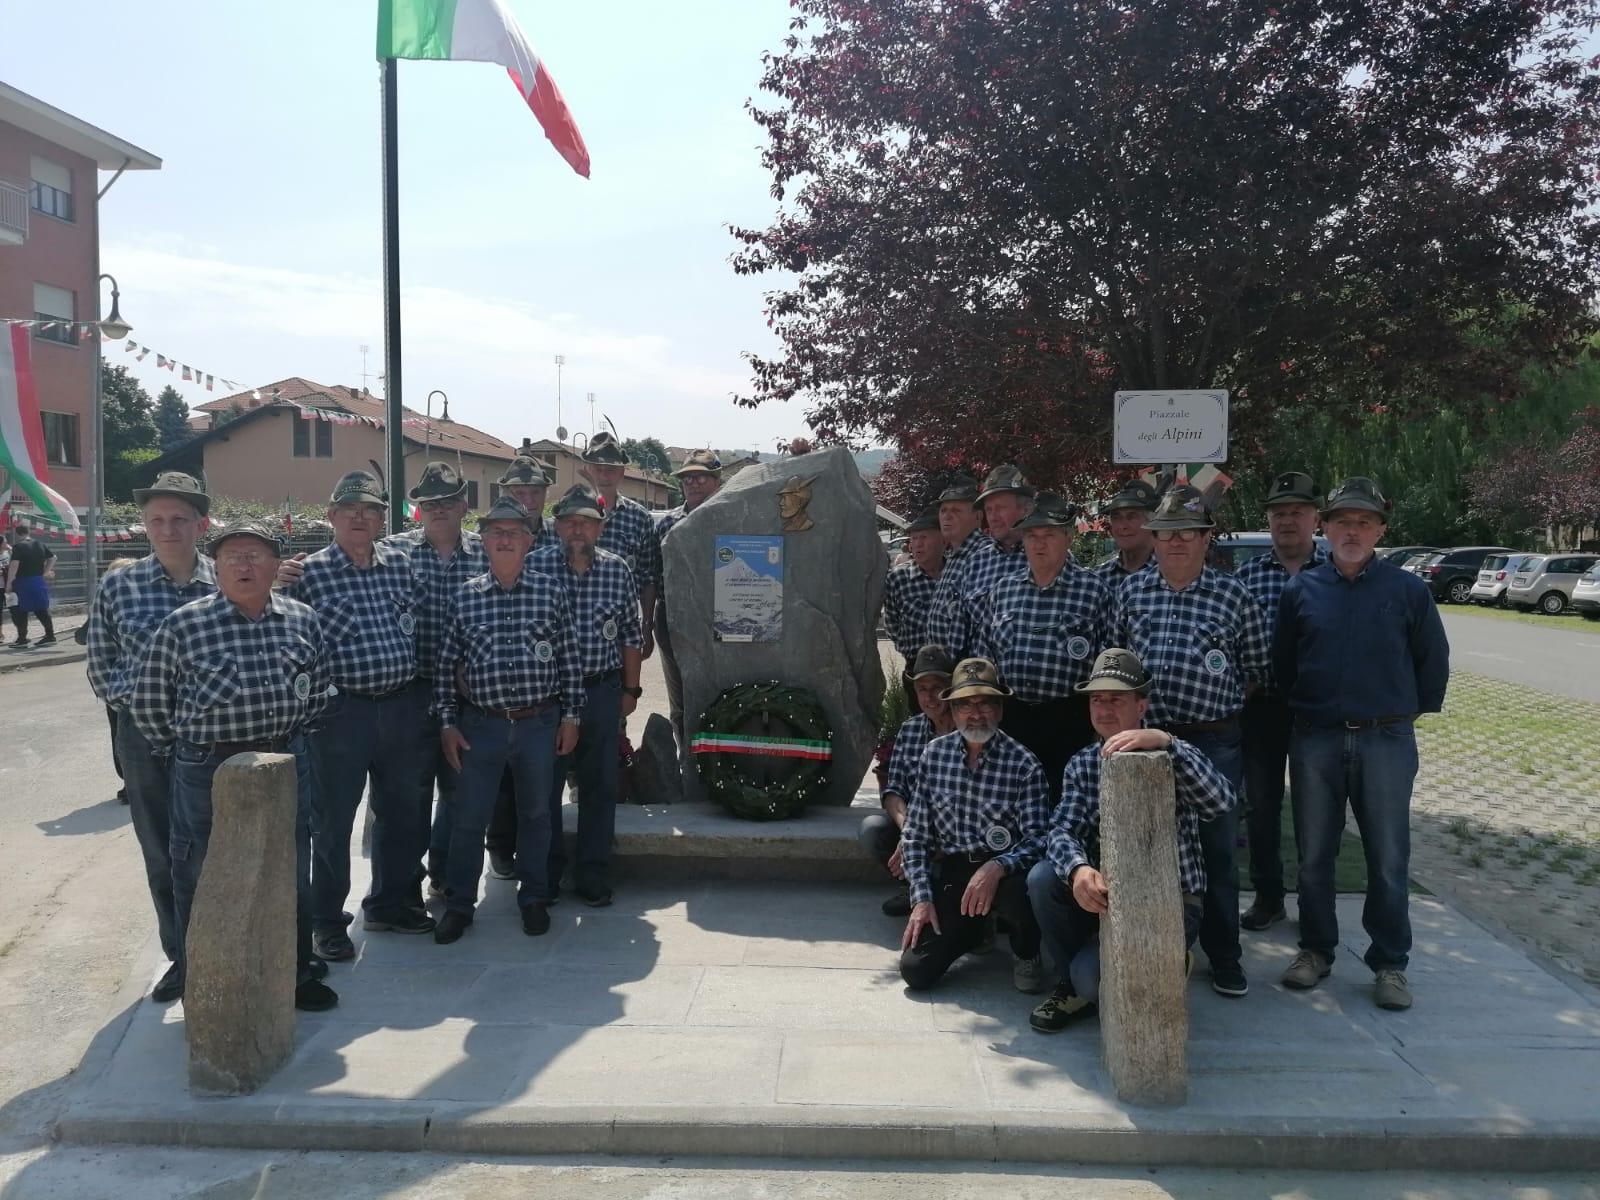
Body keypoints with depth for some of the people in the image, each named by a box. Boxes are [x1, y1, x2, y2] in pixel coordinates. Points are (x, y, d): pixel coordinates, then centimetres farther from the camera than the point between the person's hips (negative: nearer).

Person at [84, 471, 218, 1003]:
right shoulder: (118, 584, -1)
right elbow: (100, 663, 8)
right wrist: (132, 705, 2)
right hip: (143, 736, 2)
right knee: (161, 854, 11)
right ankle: (181, 956, 27)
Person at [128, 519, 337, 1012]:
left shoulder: (303, 620, 2)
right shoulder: (182, 625, -9)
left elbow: (316, 692, 14)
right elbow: (148, 703, -1)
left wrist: (286, 738, 12)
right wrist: (189, 750, 4)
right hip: (207, 769, -3)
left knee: (291, 875, 14)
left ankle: (296, 974, 31)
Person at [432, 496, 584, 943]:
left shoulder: (551, 591, 0)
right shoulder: (465, 596, 2)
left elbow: (570, 659, 3)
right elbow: (446, 665, 5)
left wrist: (571, 716, 1)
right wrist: (447, 723, 1)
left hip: (540, 723, 0)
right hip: (481, 724, 0)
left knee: (535, 813, 13)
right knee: (468, 817, 6)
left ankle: (533, 898, 29)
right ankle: (459, 903, 22)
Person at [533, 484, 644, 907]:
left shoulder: (617, 570, 2)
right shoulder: (535, 566, -5)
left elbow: (630, 634, 9)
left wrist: (631, 689, 9)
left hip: (602, 691, 2)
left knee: (600, 788, 8)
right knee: (544, 786, 6)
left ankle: (594, 879, 20)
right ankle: (545, 877, 21)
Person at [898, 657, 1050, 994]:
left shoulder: (1023, 763, -9)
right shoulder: (934, 754, 1)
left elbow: (1037, 839, -13)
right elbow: (915, 835, 4)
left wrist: (997, 868, -31)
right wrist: (922, 898, -5)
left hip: (1005, 870, -3)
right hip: (951, 871, 3)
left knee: (1019, 888, -39)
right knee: (915, 970, -12)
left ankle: (1027, 955, -1)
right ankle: (972, 927, 24)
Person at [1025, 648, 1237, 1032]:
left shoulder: (1172, 756, -10)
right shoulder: (1082, 764, 3)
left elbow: (1222, 801, -30)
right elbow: (1063, 829, -11)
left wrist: (1166, 742, -44)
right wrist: (1079, 869, -35)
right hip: (1105, 893, 5)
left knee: (1092, 976, -27)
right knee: (1043, 877, -24)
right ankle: (1070, 986, 0)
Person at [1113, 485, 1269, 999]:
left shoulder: (1233, 594, -1)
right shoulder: (1131, 589, 5)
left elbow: (1256, 667, 6)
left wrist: (1220, 704, 3)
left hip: (1214, 741, -2)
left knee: (1218, 849, 6)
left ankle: (1224, 956, 21)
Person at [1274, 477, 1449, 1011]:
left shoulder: (1408, 590, -1)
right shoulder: (1302, 589, 2)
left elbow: (1433, 661, 8)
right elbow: (1281, 662, 11)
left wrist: (1413, 710, 11)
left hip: (1386, 741, -1)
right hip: (1316, 741, 1)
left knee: (1388, 859, 4)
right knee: (1314, 856, 10)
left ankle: (1390, 964, 16)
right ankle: (1315, 950, 24)